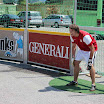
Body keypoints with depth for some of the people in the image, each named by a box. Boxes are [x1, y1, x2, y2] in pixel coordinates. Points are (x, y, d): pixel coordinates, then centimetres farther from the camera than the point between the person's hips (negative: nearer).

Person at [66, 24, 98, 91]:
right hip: (82, 50, 8)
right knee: (76, 63, 5)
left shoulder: (85, 36, -34)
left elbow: (92, 48, -28)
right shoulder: (72, 36, -10)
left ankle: (93, 85, -18)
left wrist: (90, 60, -29)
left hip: (91, 49, -8)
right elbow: (74, 46, 7)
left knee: (90, 65, -21)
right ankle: (75, 81, 21)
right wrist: (73, 57, 5)